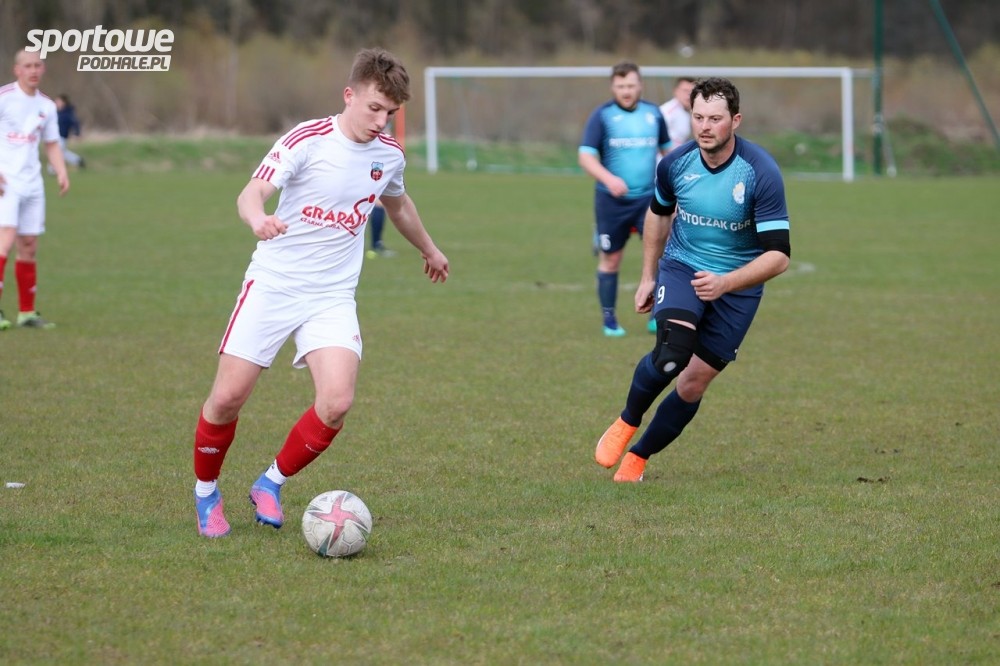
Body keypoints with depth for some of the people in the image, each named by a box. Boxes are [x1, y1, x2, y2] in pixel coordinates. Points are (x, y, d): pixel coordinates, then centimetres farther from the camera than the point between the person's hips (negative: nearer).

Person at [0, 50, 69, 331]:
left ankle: (27, 313, 15)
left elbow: (52, 144, 21)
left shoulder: (46, 105, 12)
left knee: (29, 247, 8)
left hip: (32, 184, 6)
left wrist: (61, 172, 4)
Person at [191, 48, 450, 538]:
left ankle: (271, 483, 8)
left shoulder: (389, 155, 4)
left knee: (336, 402, -17)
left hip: (332, 297, 3)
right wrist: (258, 219, -46)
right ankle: (206, 491, 21)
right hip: (272, 286, -3)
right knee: (228, 397, -7)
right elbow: (252, 192, -22)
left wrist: (429, 250, 43)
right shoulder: (307, 140, -12)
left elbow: (397, 204, 27)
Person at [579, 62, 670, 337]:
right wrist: (608, 178, -30)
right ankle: (609, 320, 19)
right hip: (611, 200, -2)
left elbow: (667, 148, 22)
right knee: (610, 260, 6)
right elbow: (585, 156, -13)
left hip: (649, 198, 2)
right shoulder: (602, 115, -6)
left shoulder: (653, 113, 6)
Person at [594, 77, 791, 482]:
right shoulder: (675, 164, -11)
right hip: (681, 268, 1)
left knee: (694, 383, 0)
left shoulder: (761, 173, -22)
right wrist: (648, 276, 17)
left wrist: (725, 283, -34)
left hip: (738, 286, -1)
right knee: (672, 351, -27)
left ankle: (639, 455, 22)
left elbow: (778, 255, -22)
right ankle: (627, 423, -1)